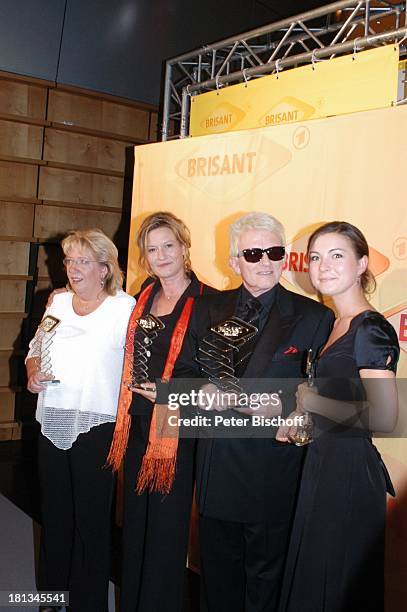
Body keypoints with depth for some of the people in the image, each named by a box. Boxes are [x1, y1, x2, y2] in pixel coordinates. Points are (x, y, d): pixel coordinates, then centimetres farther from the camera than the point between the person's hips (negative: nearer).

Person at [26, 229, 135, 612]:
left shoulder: (125, 307, -7)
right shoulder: (59, 302, 10)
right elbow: (36, 349, 19)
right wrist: (33, 373, 0)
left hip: (96, 426, -5)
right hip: (52, 424, 6)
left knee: (91, 520, 3)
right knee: (53, 514, 18)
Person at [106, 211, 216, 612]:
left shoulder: (205, 301, -10)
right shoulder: (144, 298, 10)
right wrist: (132, 398, 8)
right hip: (137, 422, 7)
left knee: (167, 520, 5)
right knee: (135, 516, 18)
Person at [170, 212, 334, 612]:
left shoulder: (313, 317, -3)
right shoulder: (207, 311, 7)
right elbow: (183, 371, 9)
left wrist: (282, 406, -20)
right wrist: (205, 392, -11)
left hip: (274, 469, -3)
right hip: (217, 462, 3)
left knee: (266, 577, 12)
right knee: (217, 571, 18)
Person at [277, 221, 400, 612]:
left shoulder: (371, 329, -16)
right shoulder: (338, 325, 11)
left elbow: (383, 418, -25)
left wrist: (311, 400, -16)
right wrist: (300, 417, 7)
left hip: (349, 473, -9)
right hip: (324, 466, 9)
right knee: (311, 579, 21)